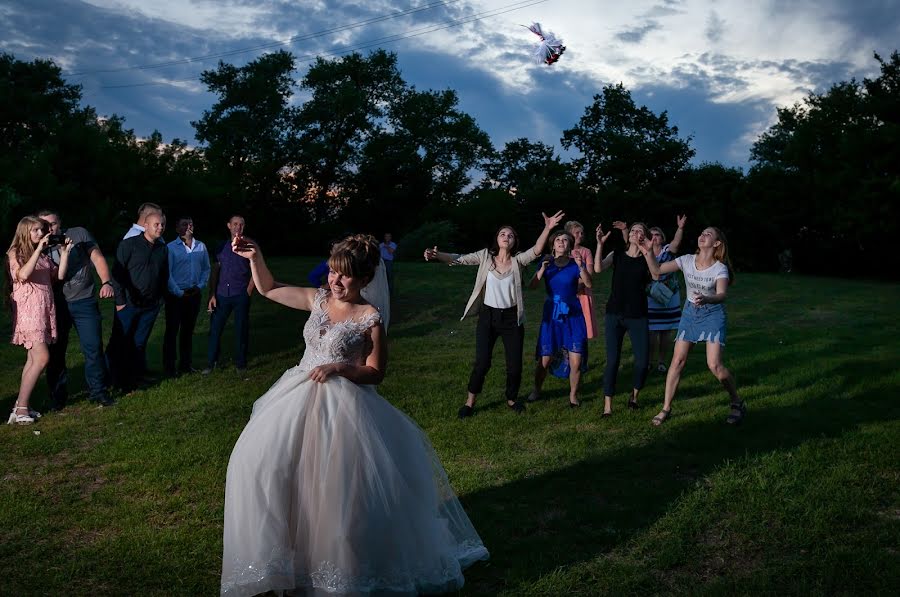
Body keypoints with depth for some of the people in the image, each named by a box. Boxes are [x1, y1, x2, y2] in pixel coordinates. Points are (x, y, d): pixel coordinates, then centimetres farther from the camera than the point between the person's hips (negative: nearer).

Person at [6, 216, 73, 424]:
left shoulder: (43, 255, 18)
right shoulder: (15, 253, -1)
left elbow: (59, 275, 9)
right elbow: (23, 275, -20)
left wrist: (64, 253, 1)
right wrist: (38, 248, -21)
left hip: (44, 309, 7)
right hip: (28, 309, -7)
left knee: (33, 358, 6)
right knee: (42, 358, -16)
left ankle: (22, 405, 10)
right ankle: (20, 408, -11)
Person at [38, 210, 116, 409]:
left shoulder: (79, 234, 4)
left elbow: (97, 258, -2)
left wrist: (106, 282, -17)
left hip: (84, 302, -1)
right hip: (56, 305, 2)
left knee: (94, 348, -3)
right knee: (55, 352, 5)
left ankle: (98, 392, 9)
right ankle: (58, 397, 17)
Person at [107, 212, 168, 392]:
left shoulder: (163, 249, 8)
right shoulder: (129, 244, -8)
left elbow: (164, 276, 17)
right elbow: (117, 272, -9)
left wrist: (159, 298, 12)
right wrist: (120, 301, -11)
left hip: (150, 306, 5)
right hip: (128, 304, -4)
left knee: (139, 344, 9)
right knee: (119, 344, 1)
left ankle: (131, 382, 18)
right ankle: (114, 383, 12)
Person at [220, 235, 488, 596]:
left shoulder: (369, 318, -10)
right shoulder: (318, 299, 5)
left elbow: (375, 373, -8)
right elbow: (269, 290, 14)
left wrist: (339, 367, -20)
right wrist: (255, 258, 1)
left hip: (343, 405, -6)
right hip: (299, 397, 6)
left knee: (338, 483, -8)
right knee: (260, 462, 1)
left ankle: (343, 561, 15)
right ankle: (290, 548, 17)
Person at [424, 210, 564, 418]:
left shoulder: (518, 260, -3)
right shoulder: (485, 256, -2)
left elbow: (536, 250, -19)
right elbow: (460, 259, -9)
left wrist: (547, 228, -35)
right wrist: (437, 255, -26)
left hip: (511, 318, 1)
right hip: (488, 316, -1)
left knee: (515, 364, 4)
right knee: (482, 363, -2)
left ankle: (511, 399, 30)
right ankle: (470, 402, 16)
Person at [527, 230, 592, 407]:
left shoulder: (575, 263, 0)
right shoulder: (546, 261, 4)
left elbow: (588, 284, -14)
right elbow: (533, 286, -5)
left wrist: (581, 266, -28)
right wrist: (543, 268, -17)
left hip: (573, 315, -1)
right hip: (551, 314, 1)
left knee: (576, 362, -6)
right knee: (544, 359, -1)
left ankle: (573, 395, 15)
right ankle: (536, 390, 24)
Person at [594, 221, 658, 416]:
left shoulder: (646, 258, 3)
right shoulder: (616, 255, 6)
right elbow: (598, 269, -13)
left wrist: (648, 252, -31)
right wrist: (600, 244, -22)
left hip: (638, 317, 0)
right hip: (614, 314, 0)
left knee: (642, 362, -3)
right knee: (612, 361, -3)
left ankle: (634, 395, 24)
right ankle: (607, 406, 4)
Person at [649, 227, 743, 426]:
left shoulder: (720, 268, -15)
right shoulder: (687, 261, -4)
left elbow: (722, 295, -30)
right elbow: (658, 269, -3)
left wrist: (706, 299, -49)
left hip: (712, 314, -4)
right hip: (690, 313, 4)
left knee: (714, 365, -13)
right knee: (677, 361, 0)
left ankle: (737, 404, 9)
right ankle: (666, 409, 7)